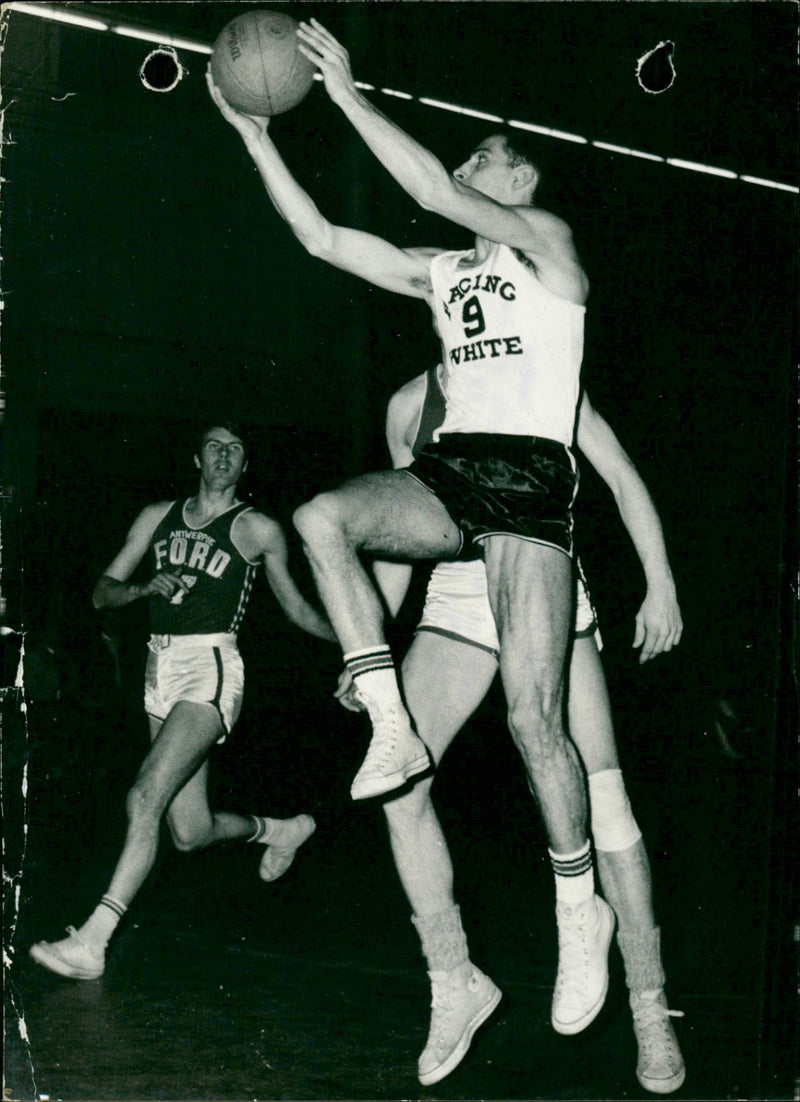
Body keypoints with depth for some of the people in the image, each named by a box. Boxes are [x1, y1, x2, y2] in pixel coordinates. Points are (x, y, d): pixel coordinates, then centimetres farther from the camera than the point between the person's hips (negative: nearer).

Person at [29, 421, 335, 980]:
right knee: (192, 832, 8)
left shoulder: (258, 528, 6)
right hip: (162, 667, 6)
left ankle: (91, 941, -22)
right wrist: (147, 587, -5)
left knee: (147, 795, -22)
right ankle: (281, 829, 38)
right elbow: (102, 593, 16)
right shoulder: (158, 517, 17)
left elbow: (297, 608, 14)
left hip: (211, 666, -5)